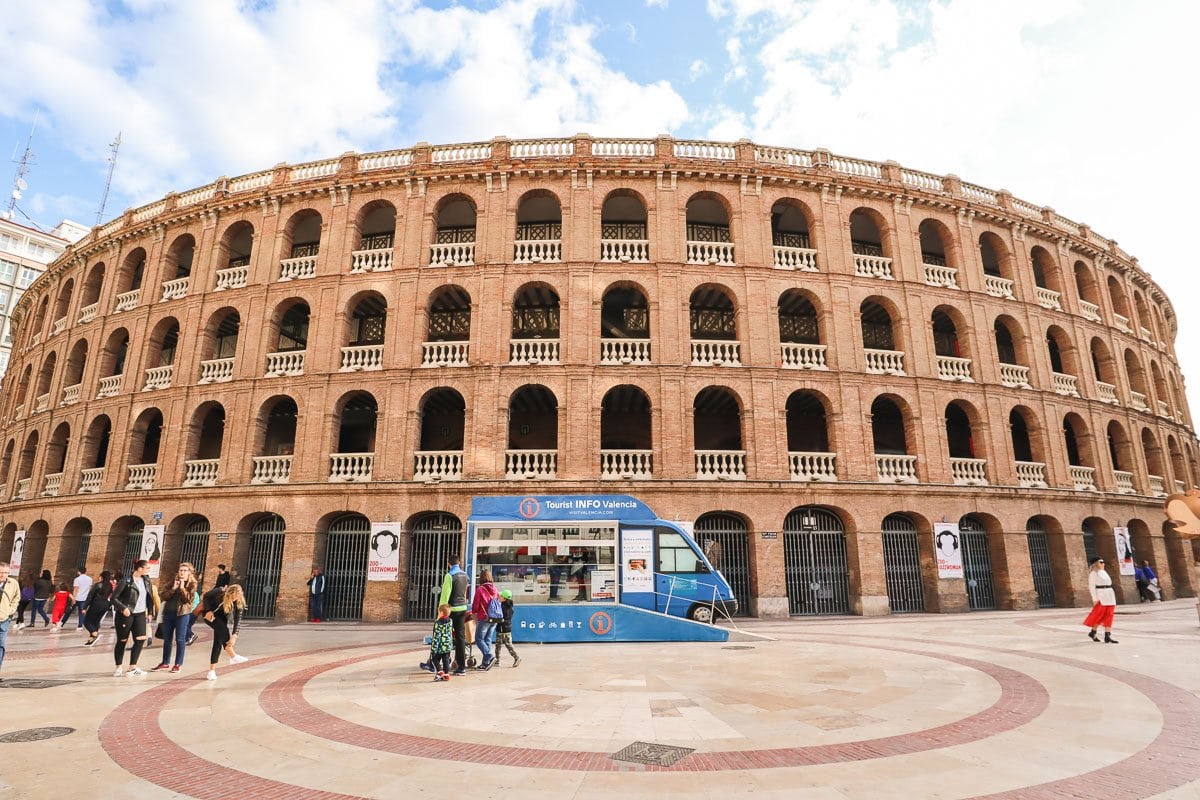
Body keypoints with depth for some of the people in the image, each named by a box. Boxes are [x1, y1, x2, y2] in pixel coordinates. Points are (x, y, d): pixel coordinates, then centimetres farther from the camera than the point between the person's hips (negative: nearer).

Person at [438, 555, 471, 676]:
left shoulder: (449, 576, -11)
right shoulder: (465, 575, 8)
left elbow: (445, 594, -14)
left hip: (451, 609, -5)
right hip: (463, 608, 5)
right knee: (461, 636, 7)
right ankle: (461, 666, 7)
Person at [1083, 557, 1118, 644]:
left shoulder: (1104, 572, 17)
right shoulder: (1093, 573, -6)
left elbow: (1109, 584, 19)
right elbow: (1091, 586, -11)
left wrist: (1112, 598, 17)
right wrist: (1095, 598, -17)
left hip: (1109, 597, 7)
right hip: (1100, 597, -7)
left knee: (1109, 617, 2)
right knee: (1099, 616, -3)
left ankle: (1107, 637, 2)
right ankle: (1092, 633, 13)